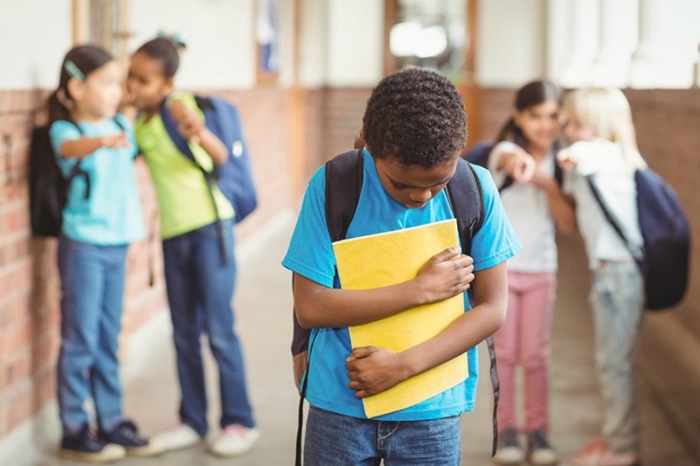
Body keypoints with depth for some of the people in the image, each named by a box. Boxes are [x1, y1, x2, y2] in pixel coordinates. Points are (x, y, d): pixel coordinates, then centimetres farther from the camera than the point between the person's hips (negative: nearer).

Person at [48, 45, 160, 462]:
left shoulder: (123, 126, 7)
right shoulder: (65, 130, -11)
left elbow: (137, 151, 28)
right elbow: (70, 147, -36)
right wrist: (102, 140, -55)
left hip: (117, 243, 6)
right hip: (83, 244, -6)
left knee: (108, 339, 14)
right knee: (81, 340, 0)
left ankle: (112, 421, 23)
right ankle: (74, 430, 10)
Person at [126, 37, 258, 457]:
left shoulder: (180, 107, -13)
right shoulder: (138, 123, 6)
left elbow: (220, 156, -24)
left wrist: (199, 132, -44)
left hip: (209, 226, -7)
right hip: (173, 234, 7)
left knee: (219, 329, -5)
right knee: (185, 334, 10)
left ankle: (240, 421, 5)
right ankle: (193, 421, 19)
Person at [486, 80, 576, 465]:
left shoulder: (560, 163, 1)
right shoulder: (506, 150, -11)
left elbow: (569, 225, -4)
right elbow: (509, 158, -39)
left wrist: (548, 185, -19)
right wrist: (519, 161, -63)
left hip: (541, 269, 3)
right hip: (500, 266, -3)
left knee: (536, 355, 5)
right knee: (504, 353, 3)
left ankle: (538, 431, 14)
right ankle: (506, 431, 14)